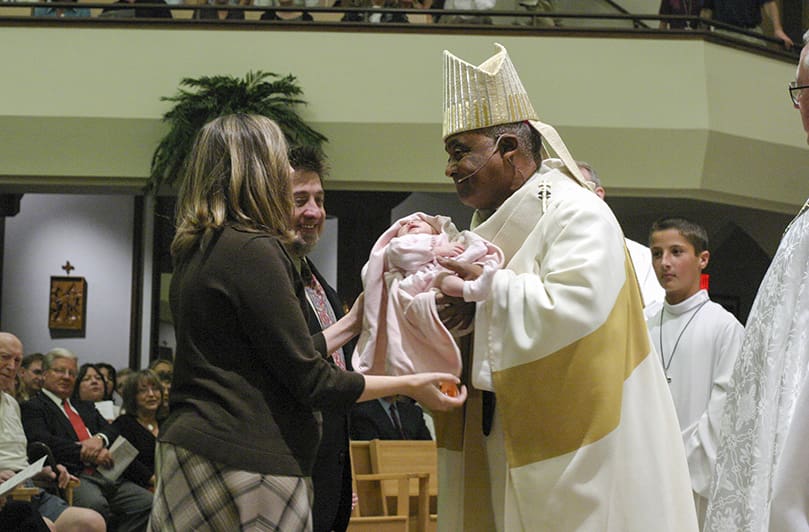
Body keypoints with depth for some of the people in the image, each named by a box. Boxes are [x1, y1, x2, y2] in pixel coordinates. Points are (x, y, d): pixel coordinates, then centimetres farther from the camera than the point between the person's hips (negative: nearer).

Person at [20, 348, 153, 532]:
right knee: (95, 504, -39)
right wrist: (85, 452, -15)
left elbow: (112, 432, 21)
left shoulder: (85, 407, 31)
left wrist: (99, 439, -5)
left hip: (105, 474, 7)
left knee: (147, 502, -17)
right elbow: (43, 441, -9)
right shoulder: (32, 408, 8)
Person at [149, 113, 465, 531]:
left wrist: (350, 325, 27)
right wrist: (410, 385, -1)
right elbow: (309, 380, -12)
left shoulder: (196, 254, 14)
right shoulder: (254, 250, -13)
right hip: (243, 461, -9)